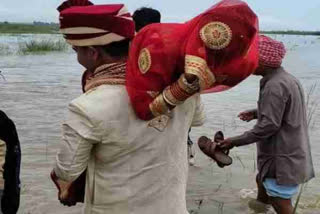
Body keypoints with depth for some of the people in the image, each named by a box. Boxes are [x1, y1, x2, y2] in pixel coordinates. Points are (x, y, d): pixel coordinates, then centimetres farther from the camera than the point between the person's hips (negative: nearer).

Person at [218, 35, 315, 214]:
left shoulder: (274, 86, -23)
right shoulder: (288, 79, 8)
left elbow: (269, 125, -26)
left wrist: (235, 141, -21)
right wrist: (257, 113, 16)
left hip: (283, 159, -10)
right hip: (291, 155, 10)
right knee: (263, 181, 27)